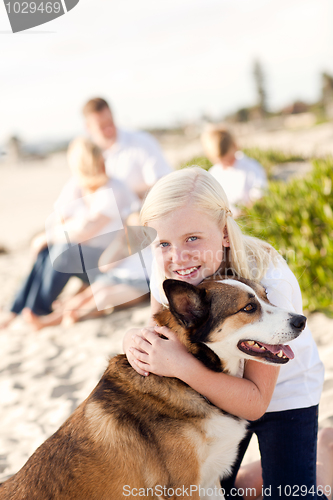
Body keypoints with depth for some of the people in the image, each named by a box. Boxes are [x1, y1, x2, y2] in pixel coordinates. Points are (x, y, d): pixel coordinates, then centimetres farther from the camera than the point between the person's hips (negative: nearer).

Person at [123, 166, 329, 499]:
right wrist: (136, 338, -31)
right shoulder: (165, 272, -22)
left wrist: (183, 366, -45)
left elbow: (255, 404, -32)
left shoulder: (265, 279, -36)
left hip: (283, 397, -4)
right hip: (217, 393, 4)